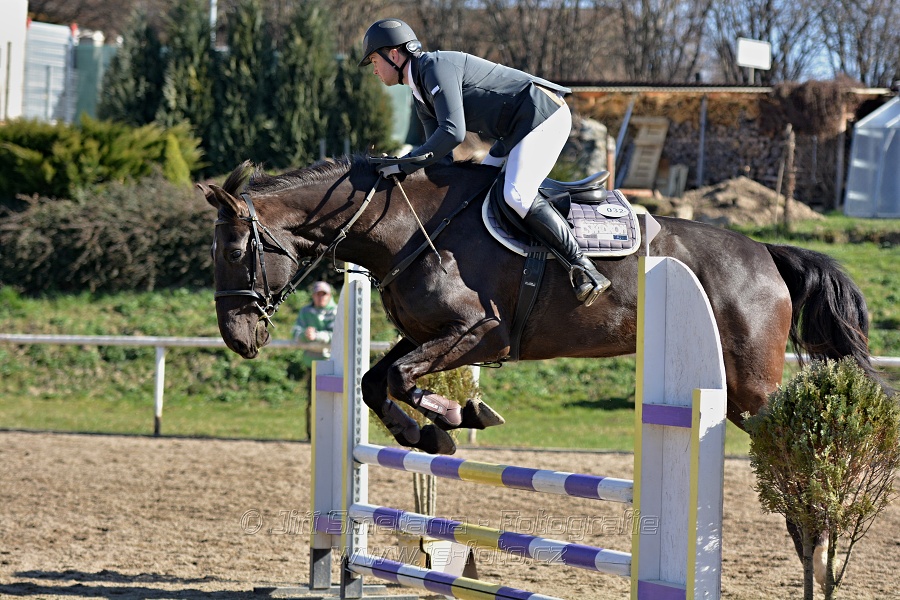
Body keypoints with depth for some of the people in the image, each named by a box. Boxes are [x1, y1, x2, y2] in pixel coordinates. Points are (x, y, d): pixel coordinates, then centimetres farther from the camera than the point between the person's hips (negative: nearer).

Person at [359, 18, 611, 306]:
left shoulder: (437, 66, -16)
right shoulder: (421, 97, 17)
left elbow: (453, 132, -26)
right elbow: (439, 152, 18)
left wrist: (404, 166, -22)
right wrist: (394, 164, 5)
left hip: (544, 115, -11)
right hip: (517, 129, 11)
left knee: (516, 194, -23)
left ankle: (583, 268, -22)